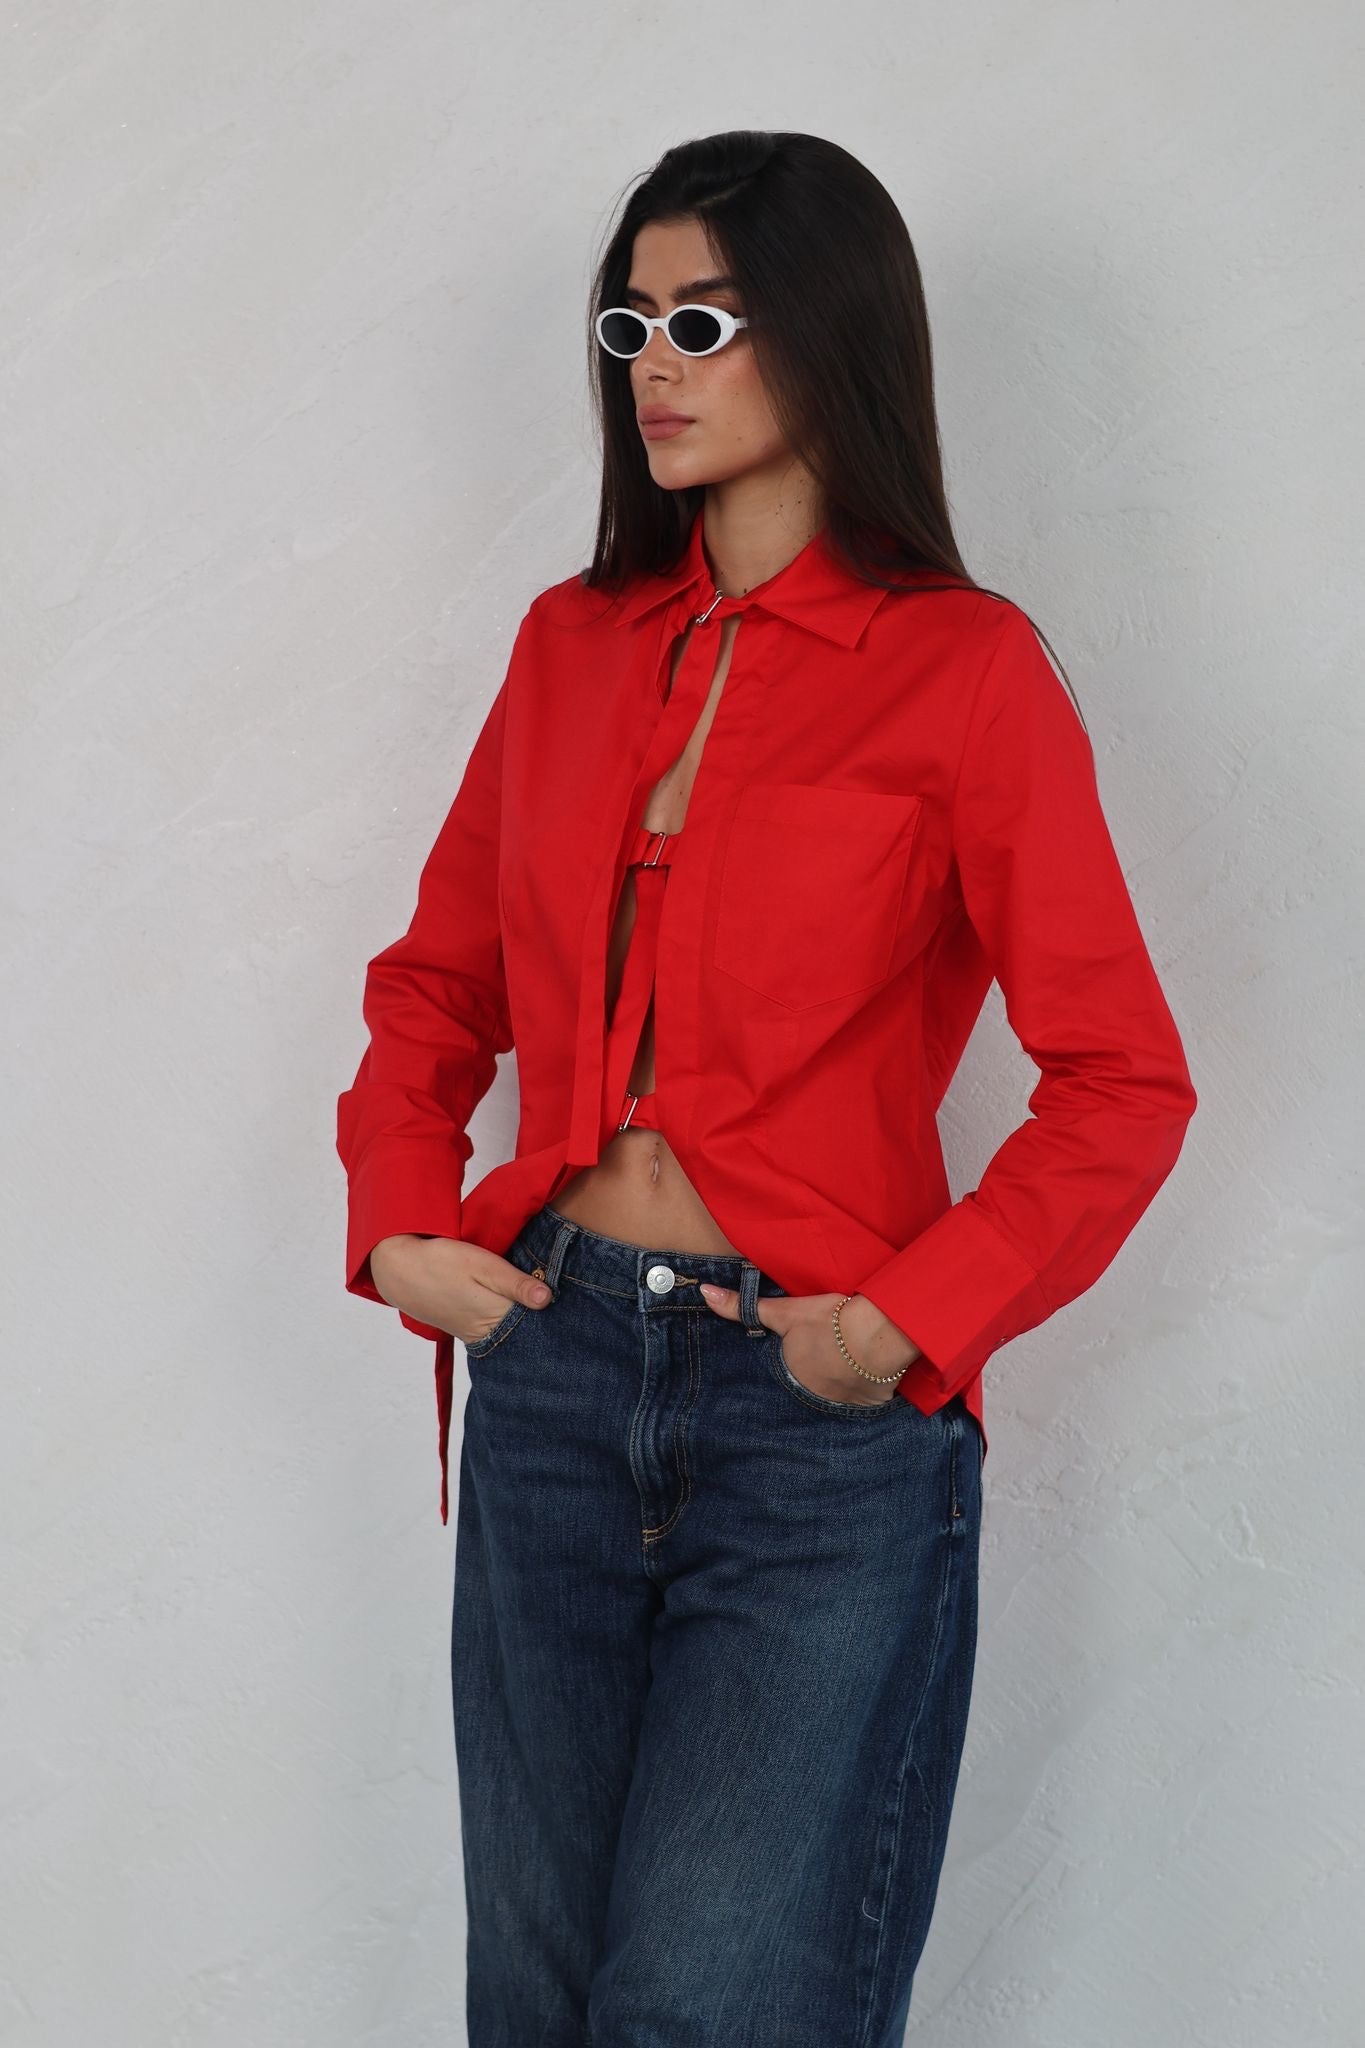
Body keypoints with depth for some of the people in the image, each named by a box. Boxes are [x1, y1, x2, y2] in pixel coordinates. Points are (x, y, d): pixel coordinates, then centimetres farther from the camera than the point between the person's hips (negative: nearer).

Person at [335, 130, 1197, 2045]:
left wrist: (912, 1322, -16)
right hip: (551, 1368, 5)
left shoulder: (961, 668, -6)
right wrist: (401, 1213, 2)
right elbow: (439, 974, 18)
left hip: (822, 1411, -5)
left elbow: (1122, 1081, -7)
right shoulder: (574, 642, 9)